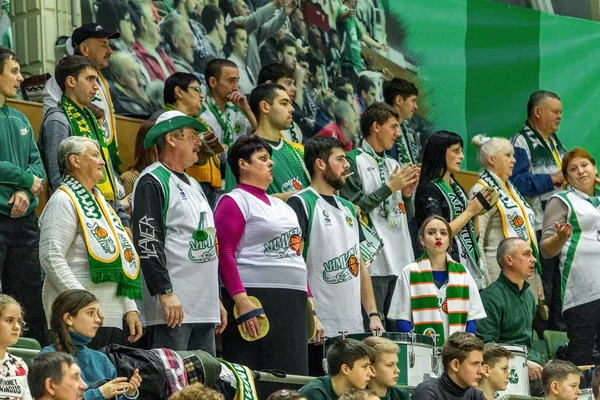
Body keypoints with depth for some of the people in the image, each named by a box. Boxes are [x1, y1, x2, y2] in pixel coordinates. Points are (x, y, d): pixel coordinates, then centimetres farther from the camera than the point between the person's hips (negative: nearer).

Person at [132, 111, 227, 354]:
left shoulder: (193, 185, 24)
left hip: (205, 310, 9)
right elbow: (147, 241, -16)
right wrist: (166, 292, -22)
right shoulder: (153, 182, -7)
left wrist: (216, 299, 23)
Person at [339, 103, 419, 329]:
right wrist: (389, 187, -9)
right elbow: (354, 207, -14)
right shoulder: (355, 162, -3)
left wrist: (407, 193, 4)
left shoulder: (393, 165, 20)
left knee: (397, 327, 6)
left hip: (401, 260, 8)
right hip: (373, 260, -8)